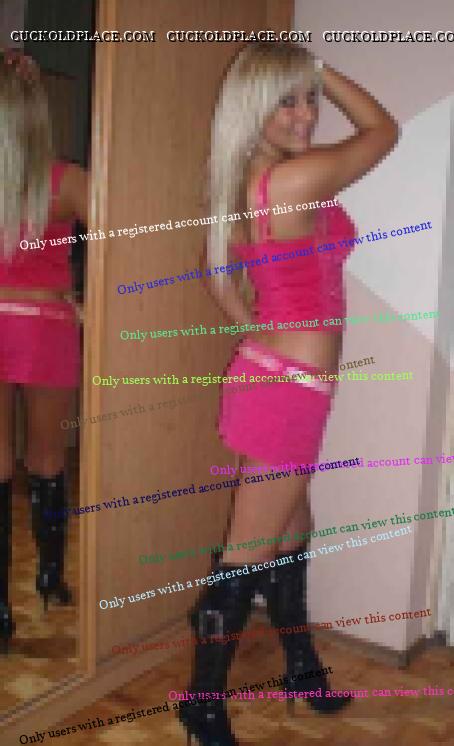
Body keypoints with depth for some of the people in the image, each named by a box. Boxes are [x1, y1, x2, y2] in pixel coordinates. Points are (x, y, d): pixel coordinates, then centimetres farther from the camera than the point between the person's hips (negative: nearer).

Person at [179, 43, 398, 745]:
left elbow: (220, 274, 15)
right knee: (248, 554, 3)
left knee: (292, 528, 22)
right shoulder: (301, 178, -20)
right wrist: (322, 68, 4)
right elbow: (384, 129, -4)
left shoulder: (246, 181, 5)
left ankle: (302, 665, 43)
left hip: (273, 376, 10)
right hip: (289, 387, -10)